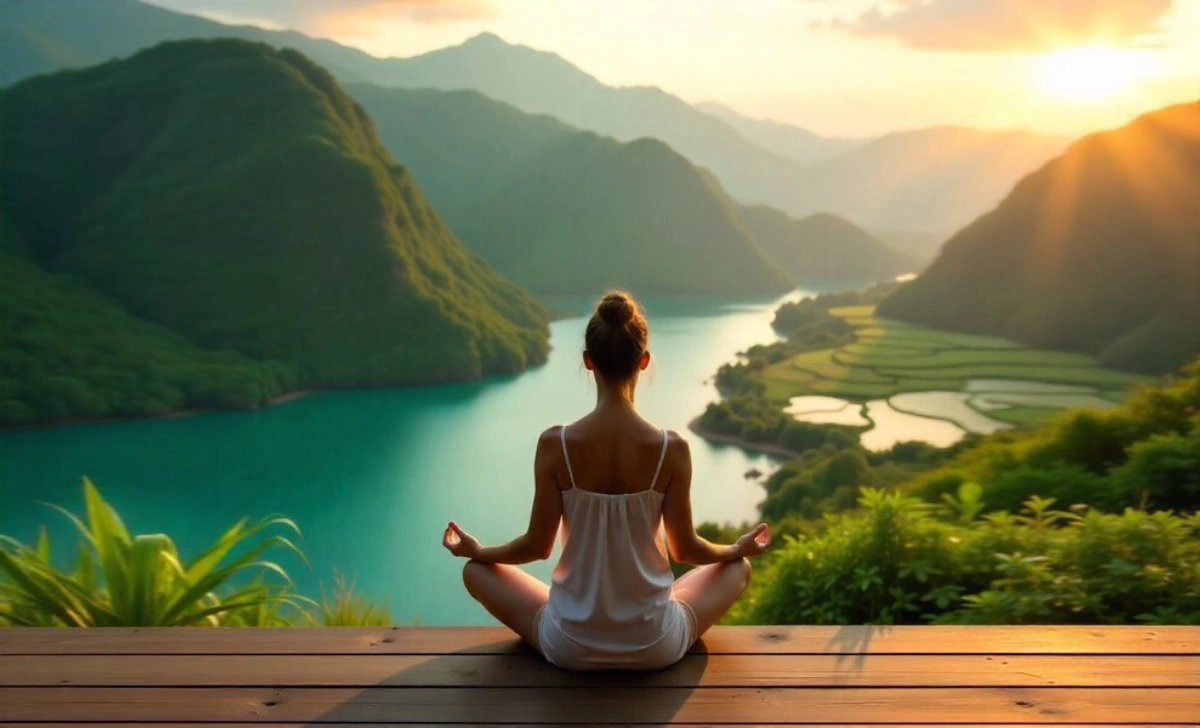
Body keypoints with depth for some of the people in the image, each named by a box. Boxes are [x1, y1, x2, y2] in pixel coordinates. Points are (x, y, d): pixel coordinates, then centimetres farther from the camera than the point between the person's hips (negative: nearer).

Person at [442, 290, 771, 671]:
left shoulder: (554, 444, -16)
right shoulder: (672, 447, -16)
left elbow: (537, 545, -6)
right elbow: (686, 549, -4)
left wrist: (476, 550, 15)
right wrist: (739, 548, 18)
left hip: (571, 647, 0)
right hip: (655, 647, 1)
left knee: (476, 571, 24)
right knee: (737, 568, 27)